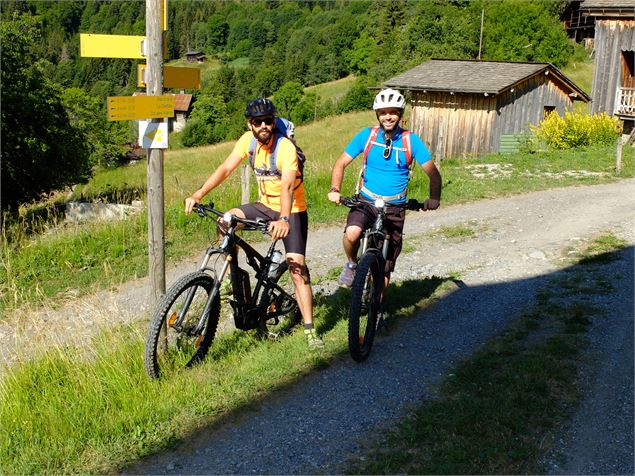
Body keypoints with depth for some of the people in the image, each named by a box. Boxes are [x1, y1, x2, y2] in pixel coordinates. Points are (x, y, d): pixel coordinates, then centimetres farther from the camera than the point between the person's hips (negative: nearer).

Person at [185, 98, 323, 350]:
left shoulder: (285, 147, -24)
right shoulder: (248, 140, -7)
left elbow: (287, 186, -37)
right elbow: (226, 168, -10)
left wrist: (284, 220, -52)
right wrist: (198, 194, -23)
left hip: (292, 210, -5)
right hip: (265, 205, 5)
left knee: (297, 267, -13)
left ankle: (310, 330, -7)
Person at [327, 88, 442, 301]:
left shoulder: (411, 140, -6)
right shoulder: (366, 135, -3)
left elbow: (433, 173, -5)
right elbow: (341, 163, -2)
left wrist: (434, 198, -23)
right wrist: (335, 190, -20)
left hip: (394, 208, 0)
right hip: (366, 202, 0)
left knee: (384, 270, 3)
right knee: (352, 233, -32)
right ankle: (352, 264, 0)